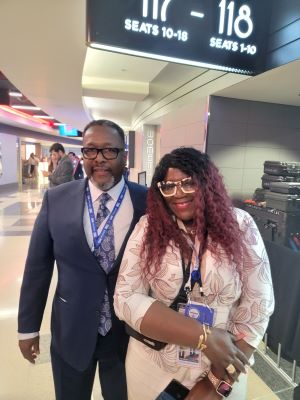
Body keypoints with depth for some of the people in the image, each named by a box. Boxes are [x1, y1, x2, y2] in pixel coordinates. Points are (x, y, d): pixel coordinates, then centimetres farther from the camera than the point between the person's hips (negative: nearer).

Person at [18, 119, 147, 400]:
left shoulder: (148, 203, -14)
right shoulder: (56, 199, -9)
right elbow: (37, 266, -2)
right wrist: (28, 326, 4)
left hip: (129, 332, 0)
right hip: (71, 331, 1)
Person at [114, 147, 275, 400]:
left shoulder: (240, 226, -13)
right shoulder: (148, 228, -13)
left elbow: (257, 307, -11)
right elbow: (126, 299, -16)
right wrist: (204, 337, -23)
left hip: (222, 368, 0)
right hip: (152, 364, 1)